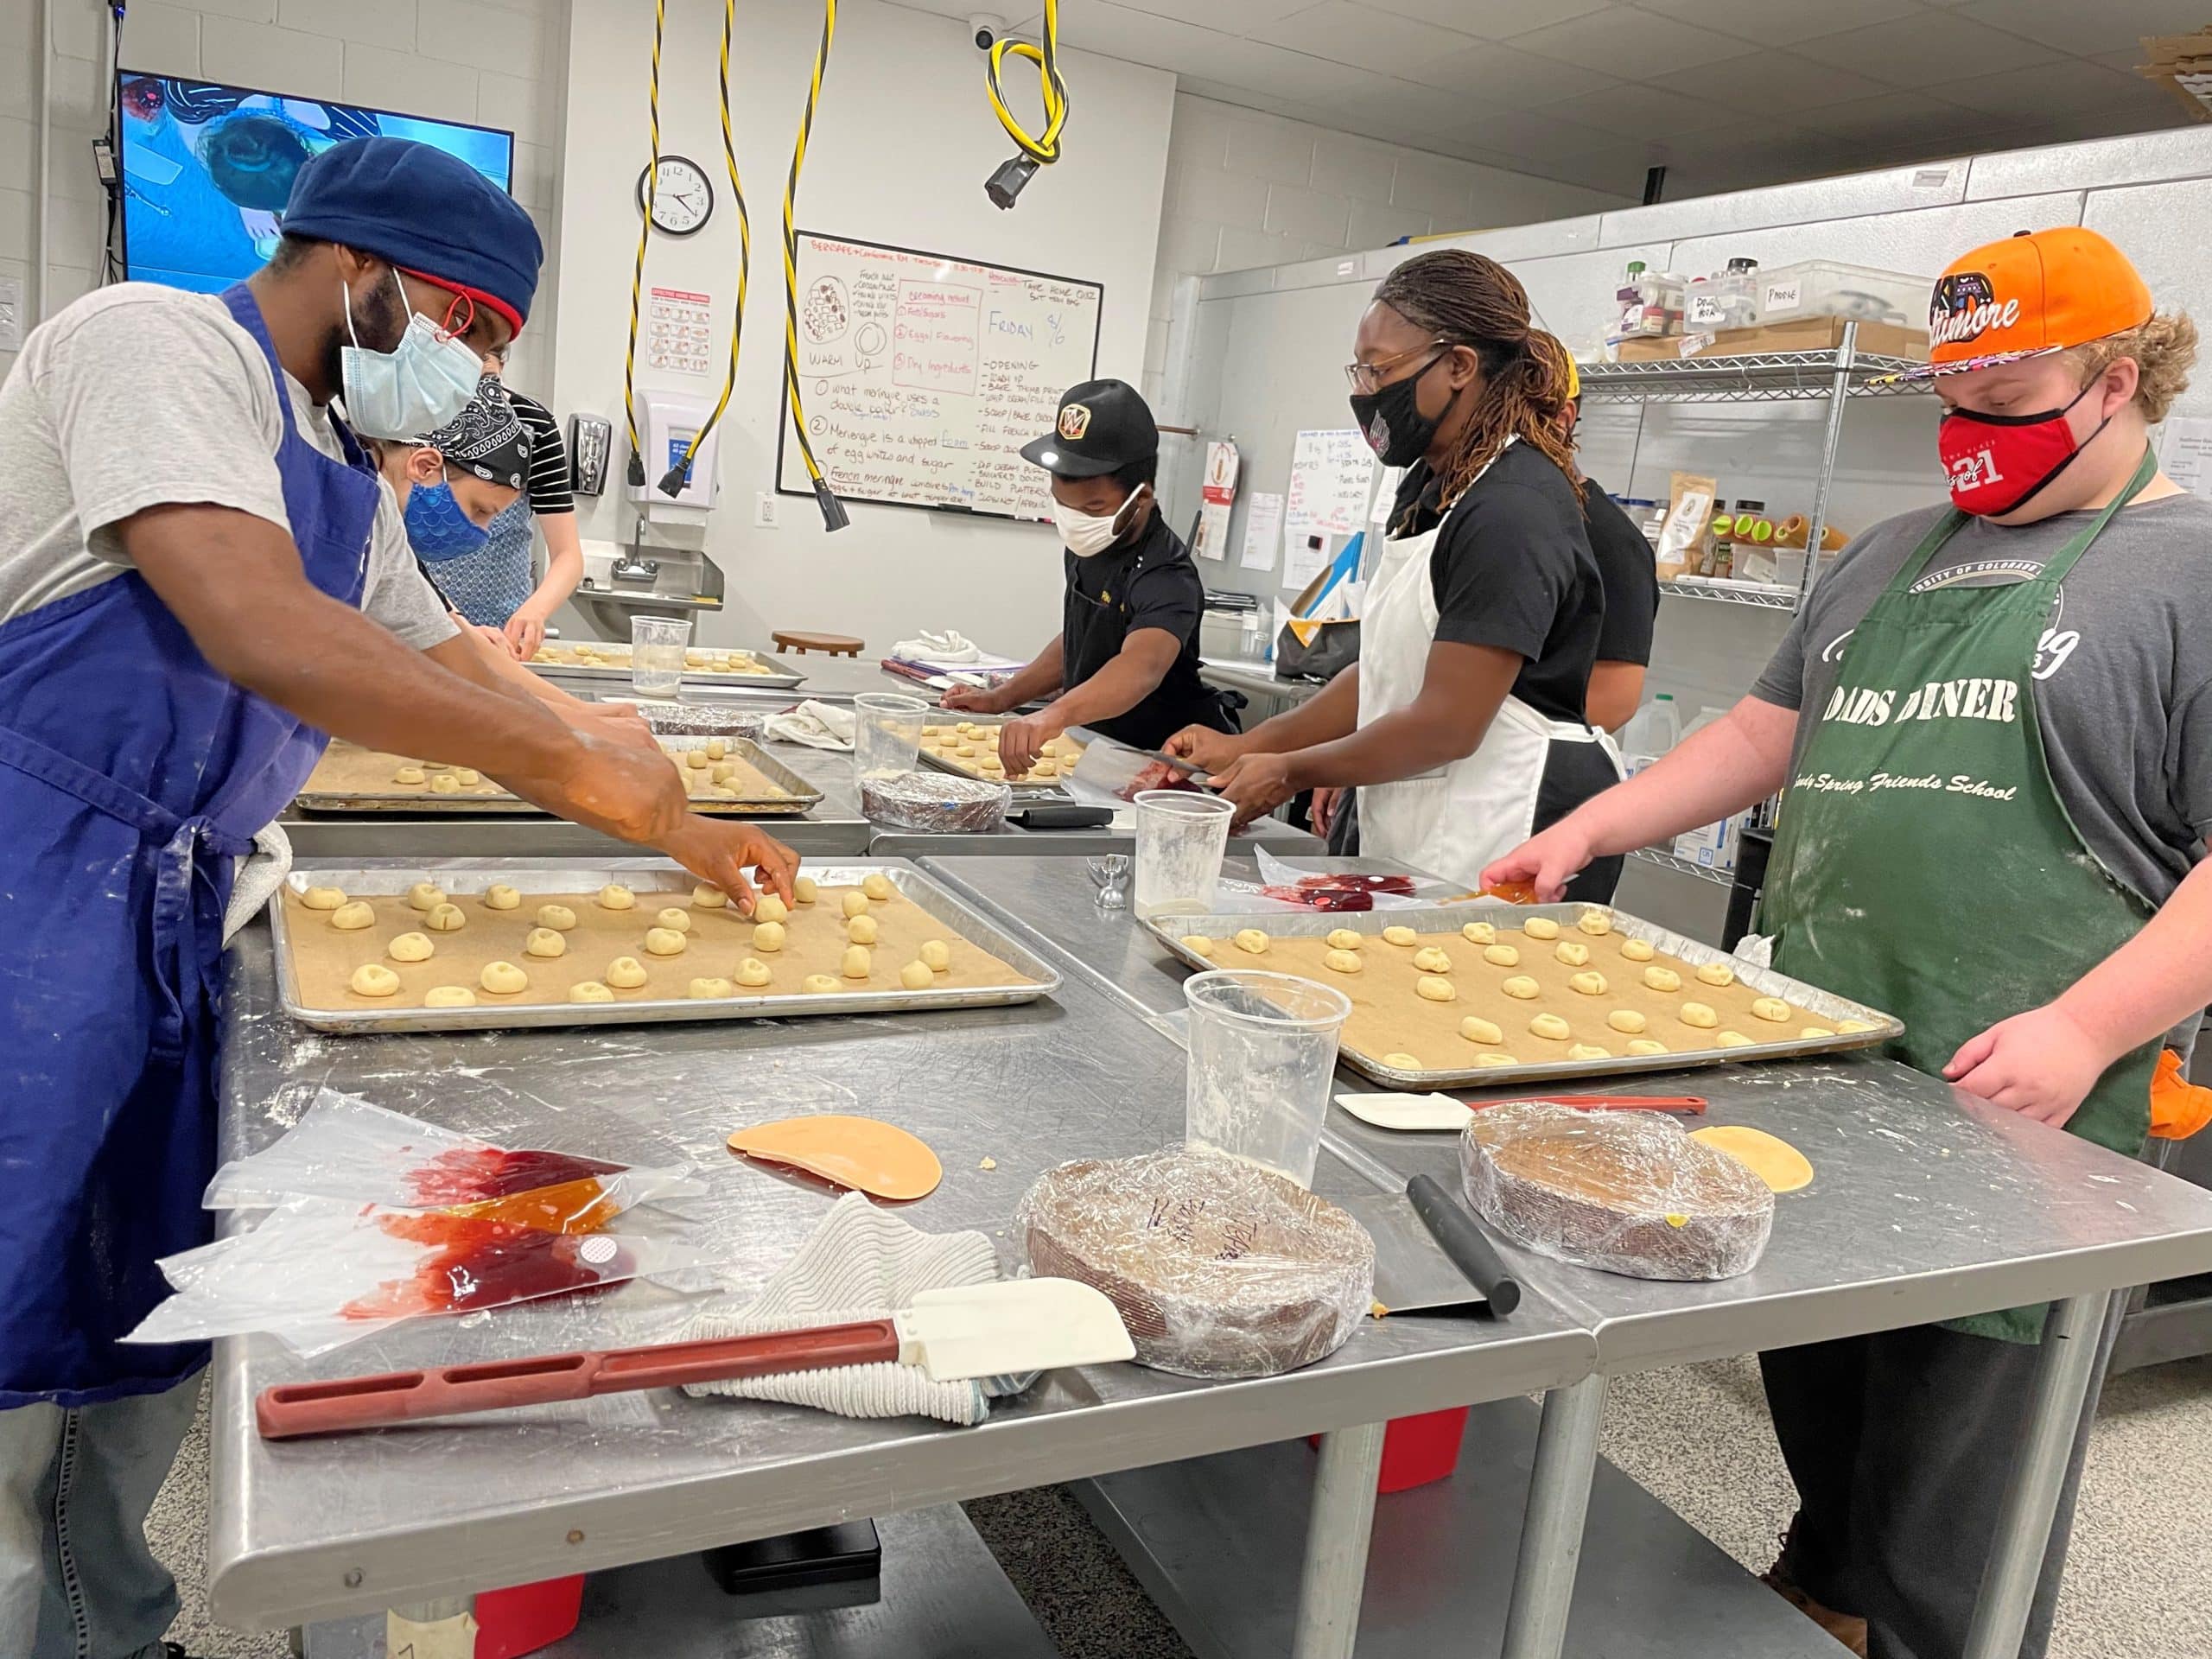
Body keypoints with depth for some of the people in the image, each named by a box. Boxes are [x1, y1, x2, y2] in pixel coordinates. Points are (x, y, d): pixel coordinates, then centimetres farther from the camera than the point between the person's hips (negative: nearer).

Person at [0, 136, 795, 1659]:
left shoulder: (341, 476, 18)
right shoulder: (160, 345, -11)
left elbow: (451, 673, 24)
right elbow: (262, 636, -26)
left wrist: (677, 827, 19)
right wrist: (579, 765, -20)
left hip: (165, 913, 9)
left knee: (151, 1338, 15)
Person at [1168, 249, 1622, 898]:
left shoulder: (1512, 509, -18)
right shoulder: (1429, 486, 12)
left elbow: (1446, 726, -20)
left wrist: (1291, 770, -8)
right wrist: (1246, 748, 8)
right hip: (1420, 827, 8)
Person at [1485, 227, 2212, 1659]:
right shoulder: (1896, 554, 17)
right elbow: (1769, 733, 19)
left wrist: (2086, 1029, -20)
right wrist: (1588, 831, 9)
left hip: (2016, 1110, -6)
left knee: (1946, 1536, 5)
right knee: (1816, 1416, 20)